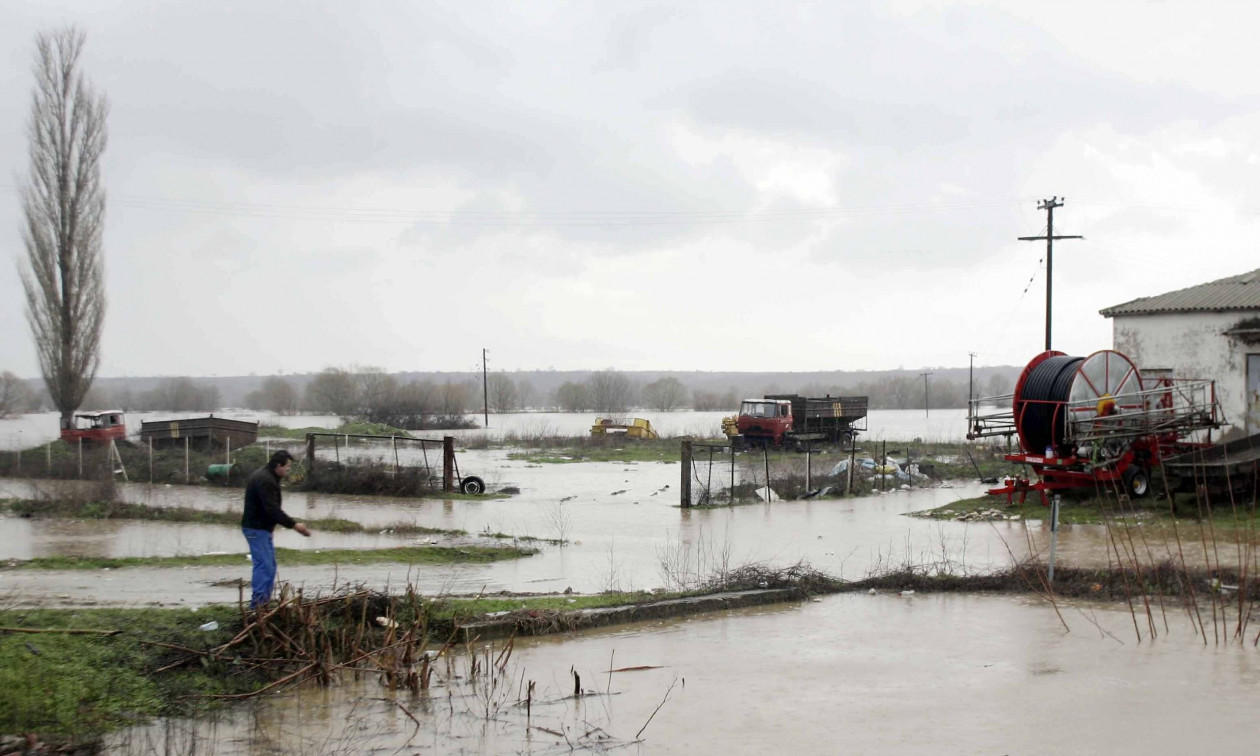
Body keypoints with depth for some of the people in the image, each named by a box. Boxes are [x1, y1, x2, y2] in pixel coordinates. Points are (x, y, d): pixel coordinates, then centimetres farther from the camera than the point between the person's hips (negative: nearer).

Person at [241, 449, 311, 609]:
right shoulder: (265, 480, -22)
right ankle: (258, 605, -12)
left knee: (270, 565, 14)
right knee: (264, 565, -12)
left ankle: (264, 602, 19)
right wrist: (294, 524, -26)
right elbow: (273, 509, -27)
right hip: (257, 528, -11)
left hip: (261, 526, 11)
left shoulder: (266, 476, 13)